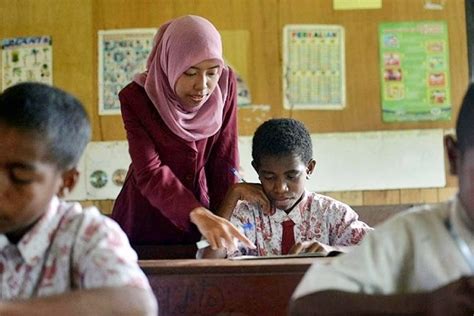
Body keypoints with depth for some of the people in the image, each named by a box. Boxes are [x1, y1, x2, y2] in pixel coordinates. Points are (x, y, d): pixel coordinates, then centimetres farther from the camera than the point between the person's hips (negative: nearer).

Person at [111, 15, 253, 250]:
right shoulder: (136, 98, -19)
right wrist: (199, 215, -43)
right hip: (145, 221, -2)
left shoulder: (225, 84, -12)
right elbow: (149, 174, -28)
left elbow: (224, 160, -8)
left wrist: (224, 225, -12)